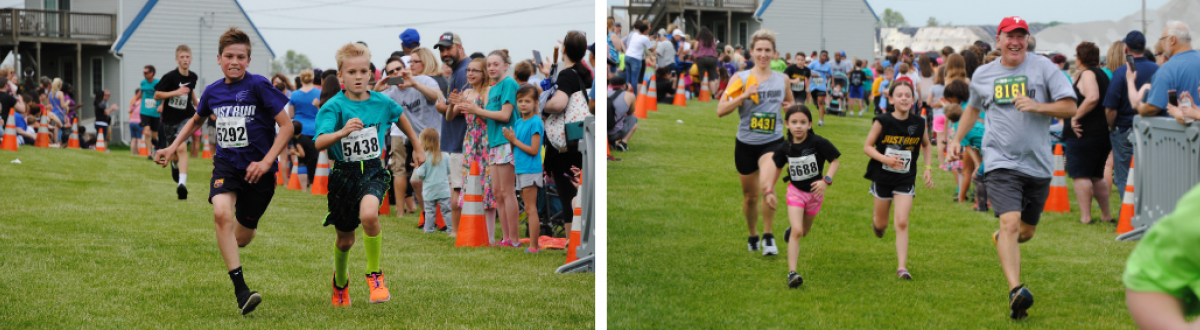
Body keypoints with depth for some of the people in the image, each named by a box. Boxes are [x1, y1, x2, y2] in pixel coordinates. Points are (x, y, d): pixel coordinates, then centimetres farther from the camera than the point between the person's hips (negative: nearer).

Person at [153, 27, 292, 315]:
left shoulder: (259, 86, -10)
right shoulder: (213, 92, 4)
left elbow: (286, 126, -10)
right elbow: (196, 120, 27)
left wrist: (266, 162, -19)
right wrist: (172, 148, 20)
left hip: (257, 169, -2)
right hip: (226, 164, 2)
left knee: (241, 237, 7)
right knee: (222, 214, -27)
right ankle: (241, 291, -26)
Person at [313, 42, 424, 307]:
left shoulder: (382, 103, -3)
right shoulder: (334, 106, -12)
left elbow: (400, 117, 21)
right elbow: (319, 143, -27)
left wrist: (418, 148, 28)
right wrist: (342, 132, -45)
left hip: (373, 172, 0)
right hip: (343, 174, 0)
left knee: (368, 215, -32)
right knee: (345, 240, 13)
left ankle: (375, 275, -9)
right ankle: (340, 282, 46)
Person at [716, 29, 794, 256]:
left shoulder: (782, 79, 4)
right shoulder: (740, 79, -3)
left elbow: (790, 102, 24)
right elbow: (720, 111, -11)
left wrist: (791, 107, -1)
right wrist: (744, 95, -23)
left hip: (773, 143, -1)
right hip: (746, 144, 1)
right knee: (750, 196, 13)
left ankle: (768, 237, -14)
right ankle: (753, 236, 38)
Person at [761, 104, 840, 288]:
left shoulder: (818, 143, -18)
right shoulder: (786, 148, -9)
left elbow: (834, 161, -11)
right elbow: (777, 167, 8)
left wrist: (826, 180, -26)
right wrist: (769, 191, 5)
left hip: (814, 192, 1)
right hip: (795, 191, -1)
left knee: (804, 230, 19)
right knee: (797, 231, -16)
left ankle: (792, 230, 58)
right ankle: (792, 273, -18)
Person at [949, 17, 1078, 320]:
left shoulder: (1043, 68, 1)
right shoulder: (982, 74, 9)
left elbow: (1070, 107, -3)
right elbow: (973, 107, 29)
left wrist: (1037, 106, -18)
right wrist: (957, 139, 21)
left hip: (1038, 164, 1)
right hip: (1001, 161, -1)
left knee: (1027, 231, 15)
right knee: (1010, 222, -21)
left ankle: (1000, 239, 52)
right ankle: (1015, 291, -30)